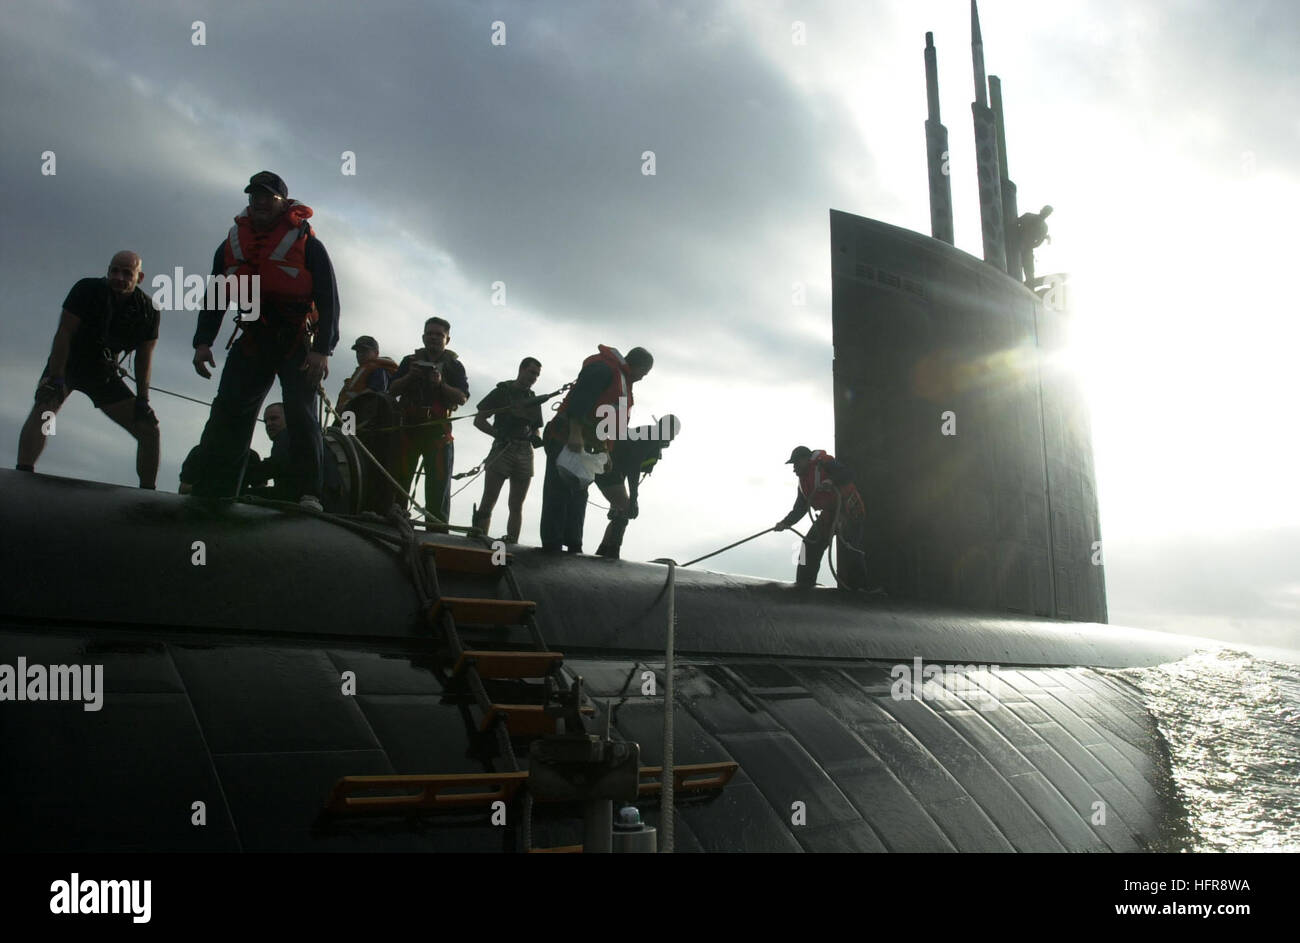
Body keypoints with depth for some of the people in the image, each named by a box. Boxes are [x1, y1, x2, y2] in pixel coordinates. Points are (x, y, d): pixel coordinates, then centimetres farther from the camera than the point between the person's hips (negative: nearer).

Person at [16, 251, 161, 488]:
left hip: (104, 373, 4)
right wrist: (55, 380, -28)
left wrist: (142, 400, -9)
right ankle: (23, 474, -42)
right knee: (44, 407, -33)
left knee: (150, 430, -4)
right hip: (66, 363, -3)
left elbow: (144, 357, -3)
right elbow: (64, 333, -21)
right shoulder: (88, 289, -19)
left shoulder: (148, 310, -10)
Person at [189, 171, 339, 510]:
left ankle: (306, 495, -17)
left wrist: (322, 350, -17)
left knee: (301, 415, -15)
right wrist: (203, 341, 3)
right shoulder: (232, 243, 14)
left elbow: (328, 300, -6)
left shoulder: (306, 243, 0)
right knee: (227, 415, -6)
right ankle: (208, 492, -8)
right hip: (252, 340, 5)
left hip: (297, 344, -4)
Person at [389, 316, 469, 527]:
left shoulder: (454, 365, 12)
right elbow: (392, 390, 10)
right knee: (399, 476, -5)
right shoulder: (411, 361, 18)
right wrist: (408, 377, -7)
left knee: (439, 481, -7)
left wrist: (441, 384, -16)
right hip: (408, 426, 2)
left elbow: (462, 398, -1)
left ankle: (437, 526, -10)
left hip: (438, 429, -2)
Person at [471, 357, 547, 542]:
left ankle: (512, 543, 2)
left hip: (525, 452, 5)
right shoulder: (501, 391, 6)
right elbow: (479, 420, 2)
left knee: (516, 506, 2)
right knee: (488, 503, -11)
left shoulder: (534, 400, 19)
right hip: (502, 449, -5)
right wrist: (498, 434, -14)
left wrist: (536, 438, 1)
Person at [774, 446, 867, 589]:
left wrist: (831, 481, -42)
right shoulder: (803, 480, 13)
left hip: (849, 510, -9)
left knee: (850, 548, -16)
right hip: (829, 513, 9)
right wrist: (786, 522, 3)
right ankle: (804, 582, 14)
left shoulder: (824, 463, -14)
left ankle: (859, 586, -10)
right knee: (811, 544, 5)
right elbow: (800, 508, 14)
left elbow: (847, 474, -26)